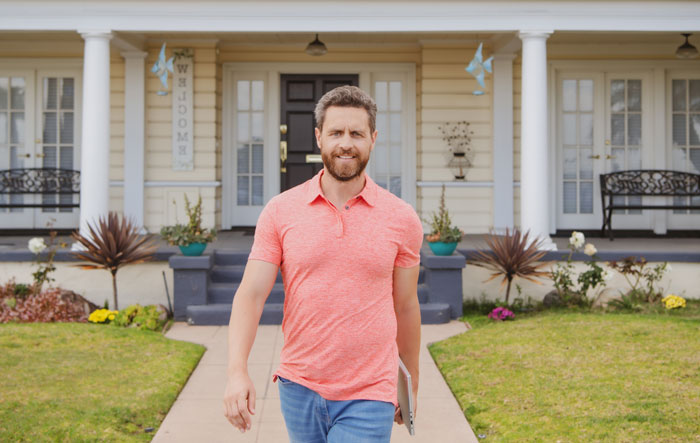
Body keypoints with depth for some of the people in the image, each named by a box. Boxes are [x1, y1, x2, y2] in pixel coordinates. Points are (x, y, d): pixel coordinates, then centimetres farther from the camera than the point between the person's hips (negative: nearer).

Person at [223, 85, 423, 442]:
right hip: (298, 389, 2)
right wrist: (237, 372, -19)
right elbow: (250, 295, -6)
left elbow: (405, 306, 9)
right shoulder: (280, 212, -1)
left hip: (368, 399, -1)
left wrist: (412, 384, 17)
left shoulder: (401, 219, 0)